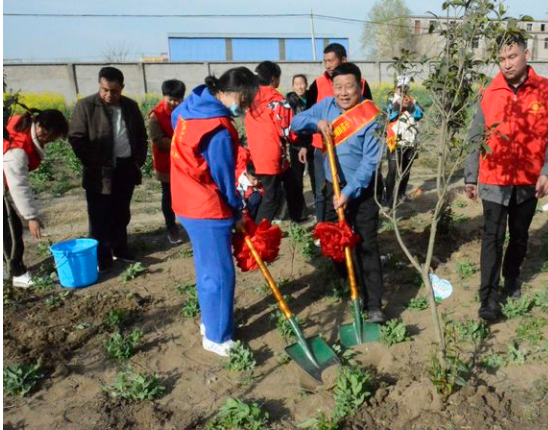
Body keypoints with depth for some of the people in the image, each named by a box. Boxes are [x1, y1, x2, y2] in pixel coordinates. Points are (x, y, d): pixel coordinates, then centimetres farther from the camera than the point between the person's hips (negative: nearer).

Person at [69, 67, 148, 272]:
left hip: (126, 168, 4)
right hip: (100, 173, -4)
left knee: (121, 215, 15)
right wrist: (93, 164, -14)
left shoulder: (130, 106, 7)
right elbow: (76, 138, -9)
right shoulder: (85, 106, -7)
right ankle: (101, 257, 10)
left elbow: (141, 135, 16)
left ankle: (120, 249, 28)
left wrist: (139, 160, 4)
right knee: (100, 218, 0)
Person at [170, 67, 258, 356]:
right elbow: (223, 176, -18)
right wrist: (237, 211, -1)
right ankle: (217, 337, 18)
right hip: (208, 210, -10)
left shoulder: (192, 107, 4)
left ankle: (209, 321, 39)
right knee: (220, 274, 3)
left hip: (188, 203, 10)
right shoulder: (219, 129, -24)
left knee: (207, 268, 22)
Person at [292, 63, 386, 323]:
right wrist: (317, 122, -16)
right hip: (333, 188, 6)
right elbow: (296, 123, 3)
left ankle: (374, 304, 2)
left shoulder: (370, 118, -16)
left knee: (366, 247, -5)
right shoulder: (327, 106, 1)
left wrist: (348, 193, -23)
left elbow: (369, 162, -20)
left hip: (362, 191, -6)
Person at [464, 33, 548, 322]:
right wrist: (470, 177, 2)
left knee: (520, 236, 16)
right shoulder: (490, 93, -1)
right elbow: (475, 138, 2)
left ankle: (511, 280, 36)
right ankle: (488, 297, 0)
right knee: (493, 237, -3)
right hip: (494, 181, -1)